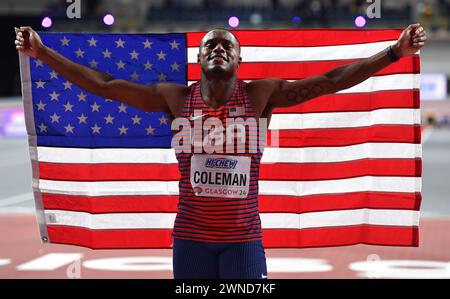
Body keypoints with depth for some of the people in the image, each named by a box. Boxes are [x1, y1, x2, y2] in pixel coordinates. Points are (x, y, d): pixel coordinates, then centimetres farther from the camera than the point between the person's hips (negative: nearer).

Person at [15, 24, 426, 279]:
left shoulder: (261, 96, -2)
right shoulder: (176, 98, 0)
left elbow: (329, 81, -7)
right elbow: (104, 84, 2)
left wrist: (395, 52, -14)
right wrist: (42, 53, -2)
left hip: (243, 237, -1)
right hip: (191, 237, 1)